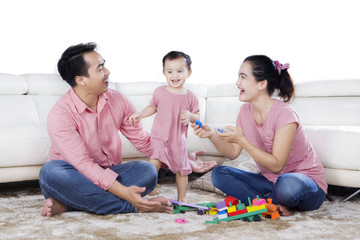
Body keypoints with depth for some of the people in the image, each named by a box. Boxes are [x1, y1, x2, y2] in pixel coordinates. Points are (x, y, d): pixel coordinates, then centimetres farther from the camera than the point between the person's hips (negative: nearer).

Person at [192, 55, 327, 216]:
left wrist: (241, 140, -30)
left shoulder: (284, 115, -23)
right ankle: (272, 206, -16)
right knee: (219, 174, -9)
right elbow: (233, 153, 3)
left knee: (288, 184, -41)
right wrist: (212, 135, -14)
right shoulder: (246, 110, 0)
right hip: (271, 180, 7)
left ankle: (258, 201, -8)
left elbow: (276, 165, -24)